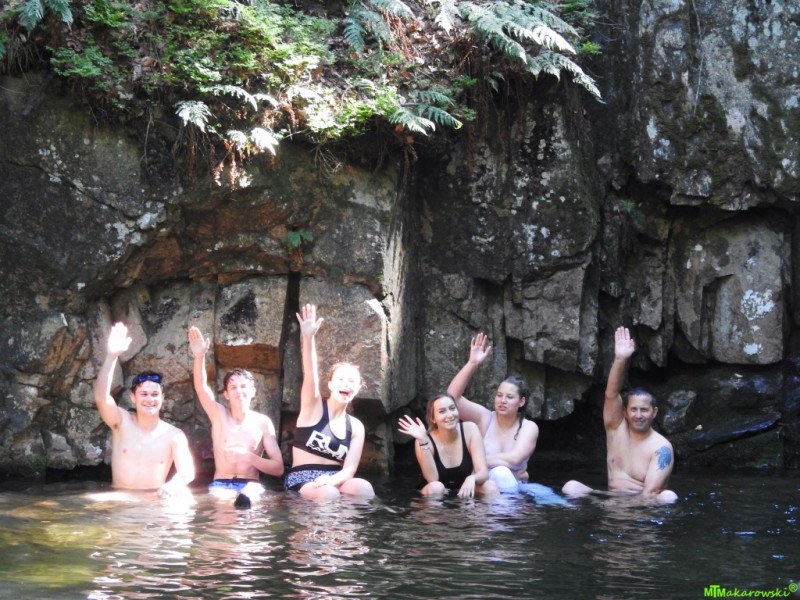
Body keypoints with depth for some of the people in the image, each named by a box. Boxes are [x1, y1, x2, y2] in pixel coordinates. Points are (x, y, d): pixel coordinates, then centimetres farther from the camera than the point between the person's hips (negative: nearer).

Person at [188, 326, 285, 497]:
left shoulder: (263, 423, 6)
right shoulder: (219, 414, 7)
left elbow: (278, 468, 4)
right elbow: (201, 387, -14)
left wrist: (248, 457, -13)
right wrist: (199, 356, -33)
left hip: (250, 485, -1)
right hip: (220, 484, 1)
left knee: (249, 496, -36)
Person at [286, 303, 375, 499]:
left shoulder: (356, 427, 9)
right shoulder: (314, 407, -1)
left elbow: (350, 468, 1)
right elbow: (310, 375, -20)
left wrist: (331, 480, -24)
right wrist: (308, 337, -38)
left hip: (335, 480, 4)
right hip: (302, 479, -3)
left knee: (364, 487, -30)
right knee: (329, 494, -38)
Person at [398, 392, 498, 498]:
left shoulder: (470, 429, -11)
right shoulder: (426, 440, -13)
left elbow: (483, 472, -17)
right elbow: (432, 479, -25)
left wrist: (471, 479, -42)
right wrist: (423, 441, -31)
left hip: (465, 495, 1)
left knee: (490, 486, -26)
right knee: (436, 487, -32)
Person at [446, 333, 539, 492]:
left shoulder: (529, 428, -2)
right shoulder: (484, 418, 0)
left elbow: (513, 459, -18)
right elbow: (453, 396, -13)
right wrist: (472, 364, -20)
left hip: (514, 490, -1)